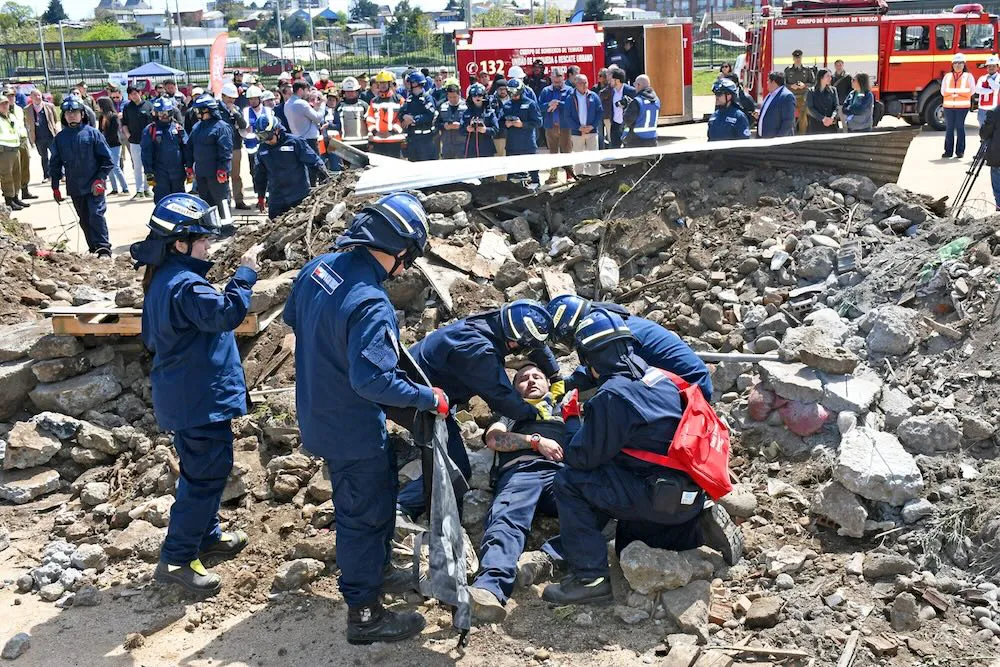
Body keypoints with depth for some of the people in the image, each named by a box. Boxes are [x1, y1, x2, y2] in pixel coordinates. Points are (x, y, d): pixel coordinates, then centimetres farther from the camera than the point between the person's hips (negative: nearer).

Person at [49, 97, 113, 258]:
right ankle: (94, 248, 19)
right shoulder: (60, 138, 7)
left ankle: (104, 249, -11)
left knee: (96, 215, -14)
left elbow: (106, 159, -3)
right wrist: (55, 187, 11)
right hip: (74, 187, 4)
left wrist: (100, 179, -10)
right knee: (85, 220, 9)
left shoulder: (92, 133, -3)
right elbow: (55, 164, 13)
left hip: (94, 186, -4)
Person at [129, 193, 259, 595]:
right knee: (206, 476, -3)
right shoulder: (185, 285, -24)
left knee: (202, 470, 23)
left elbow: (151, 338, 19)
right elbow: (227, 313, -36)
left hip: (181, 394, 11)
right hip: (200, 400, -11)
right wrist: (245, 273, -29)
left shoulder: (161, 279, 10)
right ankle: (176, 559, 4)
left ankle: (207, 536, 38)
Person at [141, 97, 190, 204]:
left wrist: (189, 167, 3)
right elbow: (146, 153, 0)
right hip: (160, 174, -2)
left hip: (178, 173, 2)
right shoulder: (150, 130, 0)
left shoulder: (178, 128, 6)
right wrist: (149, 174, -5)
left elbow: (186, 149, 7)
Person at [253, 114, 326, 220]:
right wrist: (260, 197, 19)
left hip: (299, 199, -4)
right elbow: (260, 175, 18)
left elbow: (314, 161, -7)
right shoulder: (263, 149, 7)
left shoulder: (295, 142, -10)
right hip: (276, 201, 4)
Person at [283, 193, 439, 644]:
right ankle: (364, 614, 22)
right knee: (365, 514, 7)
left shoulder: (318, 267, -5)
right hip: (352, 431, -9)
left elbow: (292, 318, 12)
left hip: (319, 414, 9)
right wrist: (428, 398, -24)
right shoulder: (370, 305, -32)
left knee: (379, 493, 27)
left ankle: (376, 571, 46)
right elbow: (373, 380, -36)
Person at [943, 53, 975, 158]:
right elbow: (943, 91, 8)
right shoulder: (947, 76, 14)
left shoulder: (968, 76, 7)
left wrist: (954, 91, -1)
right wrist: (955, 92, -3)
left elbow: (970, 90, 0)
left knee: (960, 127, -2)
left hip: (962, 106, -2)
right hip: (948, 106, 2)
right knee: (949, 128, 1)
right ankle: (948, 151, 5)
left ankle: (960, 151, 1)